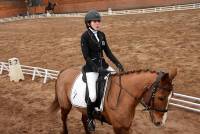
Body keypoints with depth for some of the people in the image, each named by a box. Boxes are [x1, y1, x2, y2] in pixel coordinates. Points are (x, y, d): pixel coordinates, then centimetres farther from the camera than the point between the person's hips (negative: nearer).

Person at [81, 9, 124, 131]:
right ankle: (90, 118, 8)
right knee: (93, 96, -20)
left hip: (103, 65, 7)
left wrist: (118, 63, -1)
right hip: (91, 67, -7)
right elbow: (86, 56, -15)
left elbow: (108, 52, 9)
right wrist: (97, 68, -24)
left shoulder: (101, 35, 7)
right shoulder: (85, 36, -11)